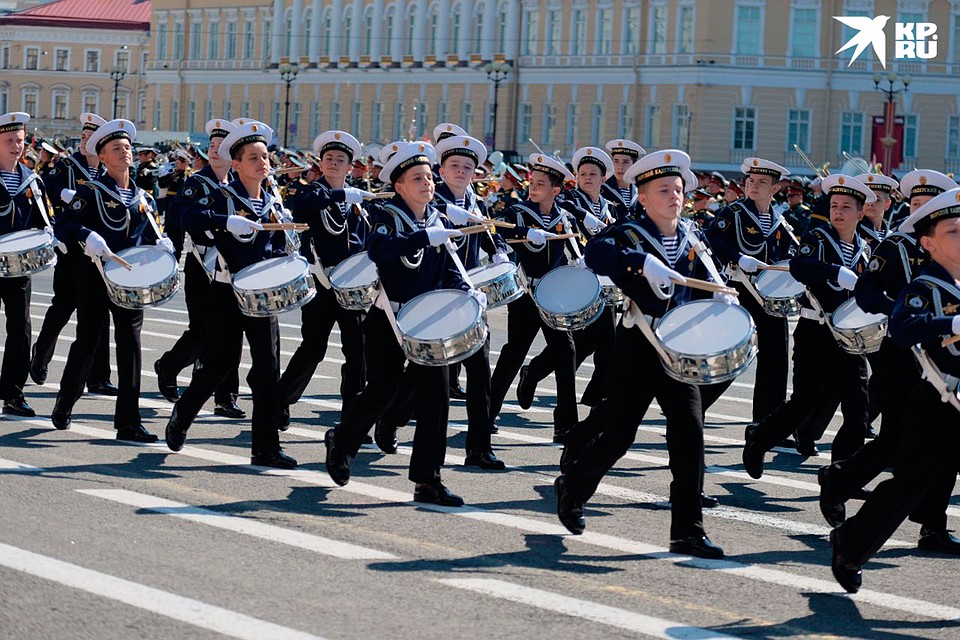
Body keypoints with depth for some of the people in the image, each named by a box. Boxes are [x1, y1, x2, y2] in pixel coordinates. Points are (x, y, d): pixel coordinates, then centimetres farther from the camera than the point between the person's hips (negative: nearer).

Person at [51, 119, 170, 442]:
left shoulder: (144, 199, 13)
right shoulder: (90, 192, -3)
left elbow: (150, 236, 19)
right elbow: (63, 227, -11)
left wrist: (162, 244, -3)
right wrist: (87, 235, -30)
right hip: (95, 278, -4)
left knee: (130, 344, -3)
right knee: (87, 342, 4)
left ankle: (128, 421, -3)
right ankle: (63, 407, 25)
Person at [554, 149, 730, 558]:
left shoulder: (692, 236, 10)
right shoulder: (628, 234, -9)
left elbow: (707, 278, 25)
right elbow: (597, 253, -31)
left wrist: (724, 299, 5)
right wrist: (643, 261, -44)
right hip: (637, 348, -4)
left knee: (689, 431, -6)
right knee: (618, 435, 1)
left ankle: (688, 531, -2)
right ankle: (571, 490, 29)